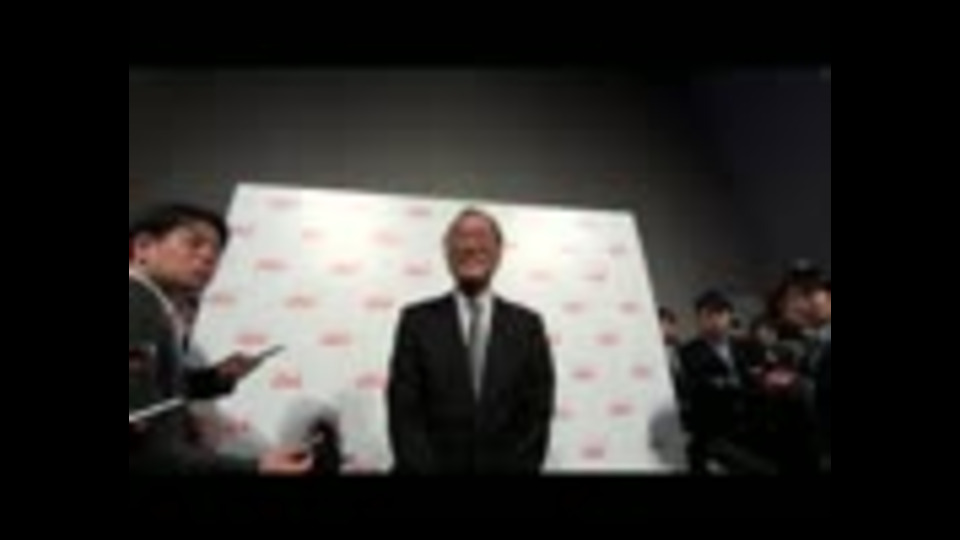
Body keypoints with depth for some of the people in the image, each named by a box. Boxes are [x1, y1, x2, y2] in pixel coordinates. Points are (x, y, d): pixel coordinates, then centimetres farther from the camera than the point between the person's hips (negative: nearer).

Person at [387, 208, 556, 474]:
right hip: (432, 466, 0)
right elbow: (403, 411, -6)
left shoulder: (527, 325, -1)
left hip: (507, 468, 1)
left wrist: (521, 468, -9)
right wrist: (421, 469, -13)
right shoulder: (417, 320, -4)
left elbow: (538, 413, -1)